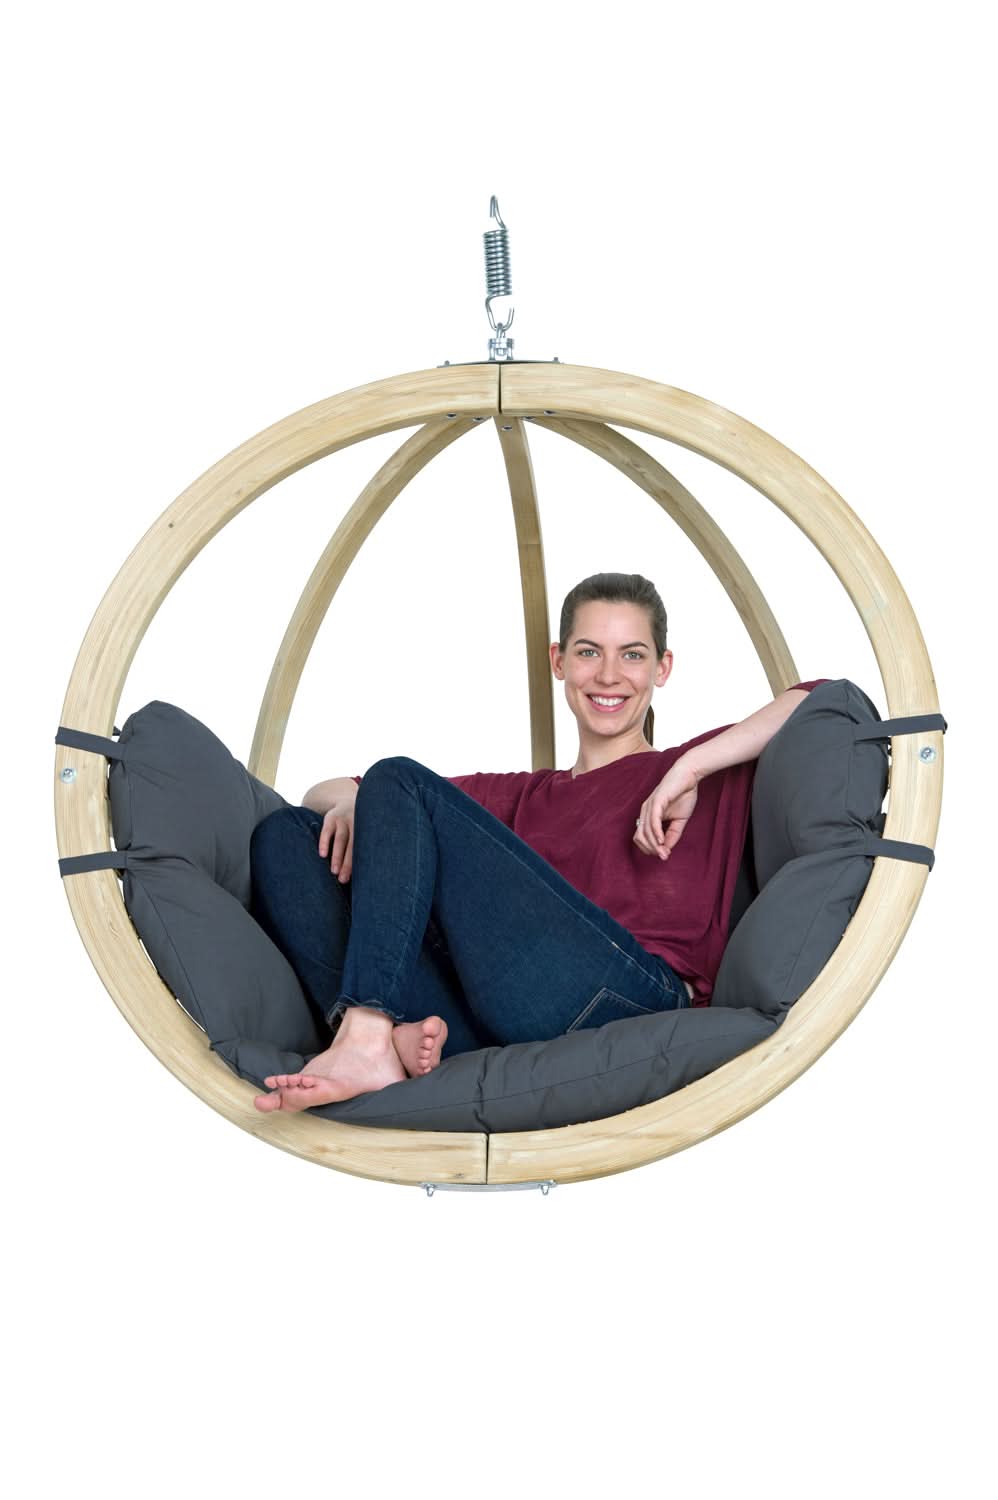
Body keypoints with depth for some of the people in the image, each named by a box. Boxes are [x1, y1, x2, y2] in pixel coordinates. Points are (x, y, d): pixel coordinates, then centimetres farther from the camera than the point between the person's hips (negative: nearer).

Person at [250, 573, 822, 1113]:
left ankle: (365, 1041, -26)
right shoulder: (519, 797, 33)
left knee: (400, 782, -8)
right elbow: (327, 791, 30)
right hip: (486, 1025, 5)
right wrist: (351, 804, 6)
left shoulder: (709, 771, 22)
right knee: (287, 835, -2)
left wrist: (692, 767, -4)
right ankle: (398, 1035, -28)